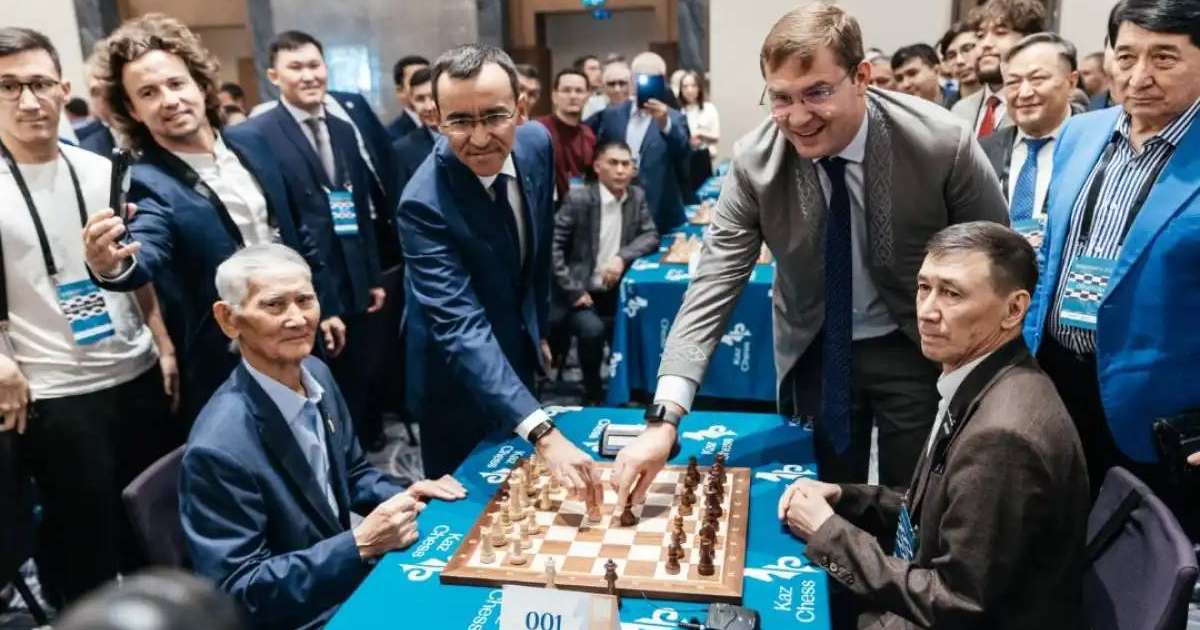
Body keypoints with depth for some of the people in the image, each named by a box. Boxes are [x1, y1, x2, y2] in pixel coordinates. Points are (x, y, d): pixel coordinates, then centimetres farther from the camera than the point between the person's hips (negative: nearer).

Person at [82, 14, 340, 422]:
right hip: (229, 369, -5)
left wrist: (324, 306, 12)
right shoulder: (149, 183, -15)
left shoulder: (253, 148, 2)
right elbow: (145, 253, -34)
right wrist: (112, 265, -57)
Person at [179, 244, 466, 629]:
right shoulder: (219, 448, -28)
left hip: (347, 581, 7)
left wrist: (403, 497, -8)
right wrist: (361, 543, -28)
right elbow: (238, 592, -22)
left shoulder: (316, 373, -4)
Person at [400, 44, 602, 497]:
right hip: (458, 383, -6)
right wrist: (544, 432, -49)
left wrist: (539, 330, 13)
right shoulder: (425, 203, -32)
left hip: (516, 354, 6)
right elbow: (461, 328, -39)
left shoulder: (537, 143, -13)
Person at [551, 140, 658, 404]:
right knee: (593, 329, -28)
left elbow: (651, 236, 3)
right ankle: (593, 394, -4)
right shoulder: (578, 199, -12)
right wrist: (573, 290, -18)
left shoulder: (637, 196, 3)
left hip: (615, 291, 5)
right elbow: (551, 244, -14)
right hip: (580, 292, -5)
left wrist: (622, 257, -16)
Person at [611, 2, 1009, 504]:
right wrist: (665, 416, -31)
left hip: (918, 347, -1)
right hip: (817, 351, 2)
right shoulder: (755, 161, -19)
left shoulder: (941, 143, -22)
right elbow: (713, 285, -21)